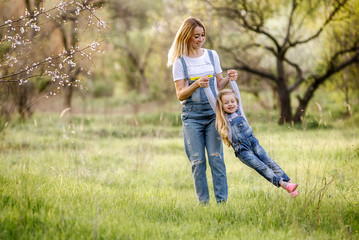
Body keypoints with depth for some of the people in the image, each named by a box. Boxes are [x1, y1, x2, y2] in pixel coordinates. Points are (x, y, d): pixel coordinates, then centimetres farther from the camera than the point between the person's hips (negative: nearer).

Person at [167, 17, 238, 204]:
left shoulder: (212, 55, 9)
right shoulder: (180, 62, 0)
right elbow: (180, 95, -4)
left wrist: (229, 79, -5)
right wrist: (197, 84, -20)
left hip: (213, 112, 2)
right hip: (192, 115, -2)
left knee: (216, 158, -6)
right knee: (197, 160, -2)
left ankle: (222, 200, -5)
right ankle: (203, 202, 4)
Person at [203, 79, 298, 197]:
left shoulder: (239, 111, 16)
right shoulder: (222, 116, 7)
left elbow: (236, 92, 14)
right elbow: (212, 101, 3)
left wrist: (231, 79, 11)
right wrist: (206, 87, 0)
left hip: (253, 143, 4)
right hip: (242, 150, -4)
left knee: (270, 163, -7)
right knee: (261, 167, -16)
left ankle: (289, 182, -15)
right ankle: (283, 184, -26)